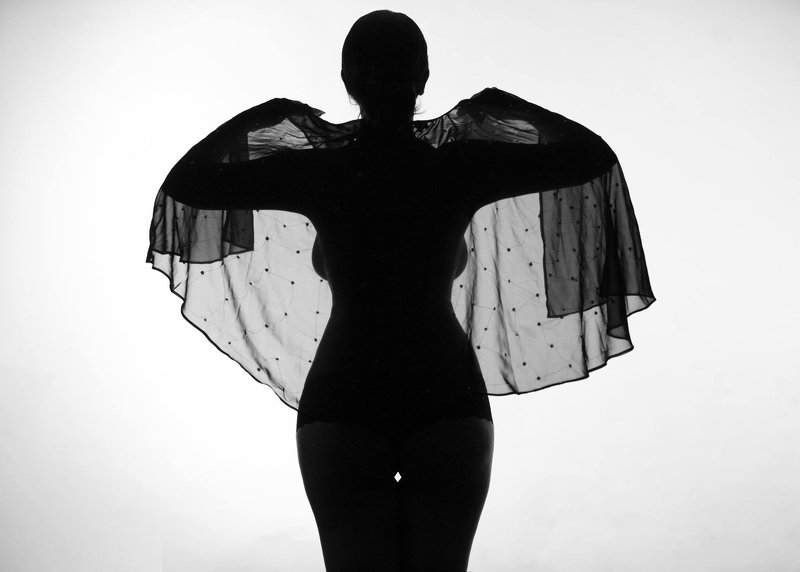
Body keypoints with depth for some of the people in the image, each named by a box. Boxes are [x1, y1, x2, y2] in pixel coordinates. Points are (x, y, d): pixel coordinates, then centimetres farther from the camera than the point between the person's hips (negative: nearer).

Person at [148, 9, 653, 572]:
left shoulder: (317, 172, -5)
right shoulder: (460, 168, -6)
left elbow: (183, 183, 5)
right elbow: (597, 155, 4)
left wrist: (260, 115, 11)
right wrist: (507, 106, 11)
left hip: (342, 409, 0)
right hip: (448, 405, 0)